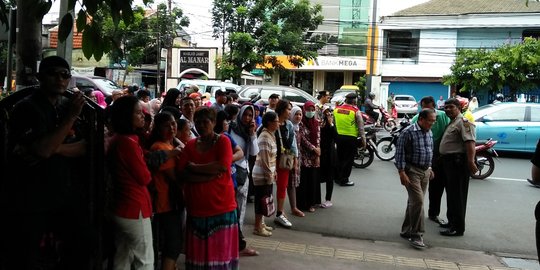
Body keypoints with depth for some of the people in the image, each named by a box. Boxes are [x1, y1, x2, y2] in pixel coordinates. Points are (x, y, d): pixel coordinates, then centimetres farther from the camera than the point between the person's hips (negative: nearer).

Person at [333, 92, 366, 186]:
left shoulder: (336, 109, 3)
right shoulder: (355, 111, -10)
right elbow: (361, 127, -7)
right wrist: (363, 140, 0)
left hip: (338, 136, 5)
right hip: (351, 137, -5)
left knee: (339, 158, 17)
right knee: (348, 159, 4)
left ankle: (338, 178, 26)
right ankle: (344, 180, 8)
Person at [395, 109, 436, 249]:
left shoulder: (429, 132, 10)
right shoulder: (408, 132, -14)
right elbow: (400, 153, -14)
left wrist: (430, 168, 20)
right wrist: (402, 172, -18)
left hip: (425, 171, 8)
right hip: (412, 170, -8)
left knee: (415, 202, 12)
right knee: (418, 201, -14)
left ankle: (406, 231, 23)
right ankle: (416, 235, -6)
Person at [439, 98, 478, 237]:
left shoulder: (463, 122, -12)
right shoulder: (452, 123, 20)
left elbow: (470, 142, -25)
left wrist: (471, 161, -34)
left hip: (458, 162, -10)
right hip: (449, 162, 11)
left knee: (457, 195, -7)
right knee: (450, 194, 18)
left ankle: (458, 228, -1)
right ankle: (452, 221, 29)